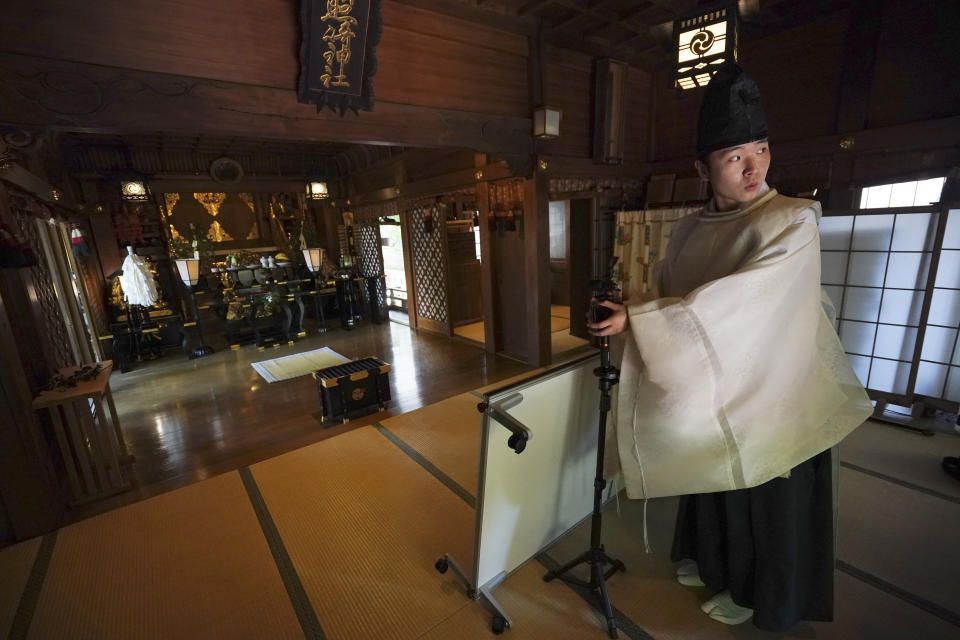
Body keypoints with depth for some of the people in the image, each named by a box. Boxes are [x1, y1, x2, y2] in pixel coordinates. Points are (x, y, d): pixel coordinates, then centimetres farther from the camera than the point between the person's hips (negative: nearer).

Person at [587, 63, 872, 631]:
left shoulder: (793, 221, -19)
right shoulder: (690, 230, 0)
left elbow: (735, 300, -31)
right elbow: (670, 294, 8)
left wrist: (635, 318, -30)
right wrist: (630, 315, -8)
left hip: (769, 391, -5)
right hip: (709, 385, 6)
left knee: (762, 495, 15)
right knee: (713, 479, 23)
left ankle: (753, 591, 42)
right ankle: (713, 561, 50)